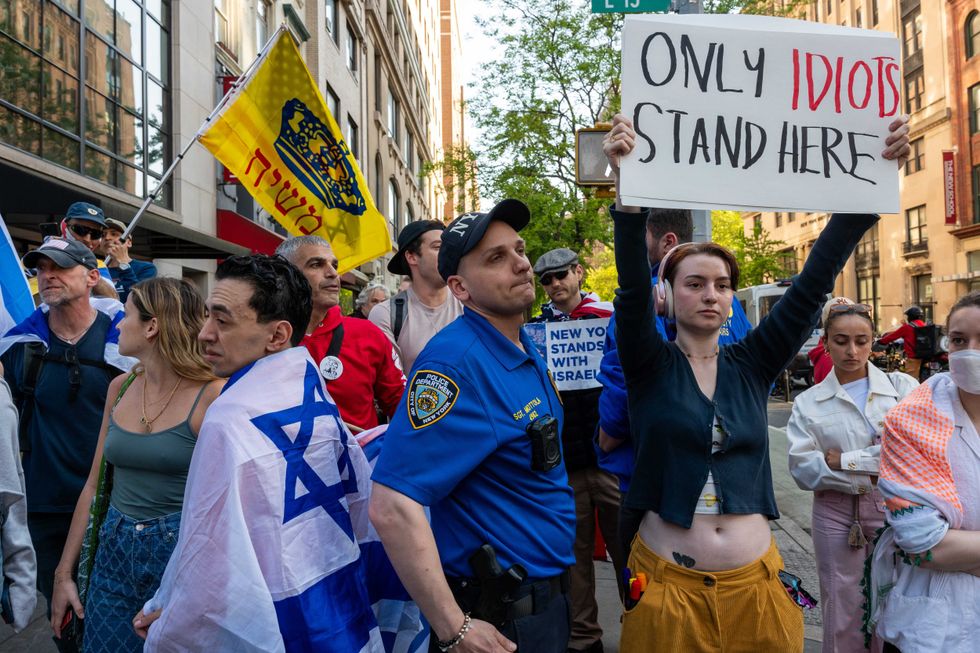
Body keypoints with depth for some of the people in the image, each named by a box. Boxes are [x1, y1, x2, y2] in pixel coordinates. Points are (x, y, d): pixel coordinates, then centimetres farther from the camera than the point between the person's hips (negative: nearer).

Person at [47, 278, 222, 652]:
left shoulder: (211, 396, -15)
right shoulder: (120, 389, 5)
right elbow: (94, 485, 10)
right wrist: (64, 572, 10)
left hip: (179, 553, -5)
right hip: (113, 555, 6)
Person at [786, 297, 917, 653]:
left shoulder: (902, 387, 0)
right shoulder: (808, 403, -1)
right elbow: (803, 469, -10)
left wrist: (845, 460, -16)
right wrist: (872, 474, -15)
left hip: (894, 510, 0)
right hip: (836, 516, 0)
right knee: (842, 617, 10)